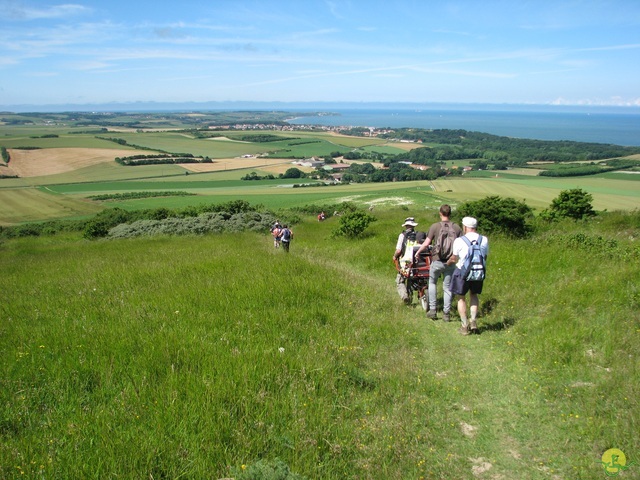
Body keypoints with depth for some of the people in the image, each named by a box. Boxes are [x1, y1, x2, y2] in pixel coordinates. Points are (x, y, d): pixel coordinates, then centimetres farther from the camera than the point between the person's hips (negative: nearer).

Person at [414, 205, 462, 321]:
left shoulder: (435, 226, -7)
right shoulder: (457, 227, -1)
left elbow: (426, 243, -8)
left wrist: (418, 252, 8)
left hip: (437, 261, -1)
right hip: (451, 262, 1)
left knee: (432, 283, 19)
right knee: (447, 287, 11)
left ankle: (432, 310, 16)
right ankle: (446, 313, 14)